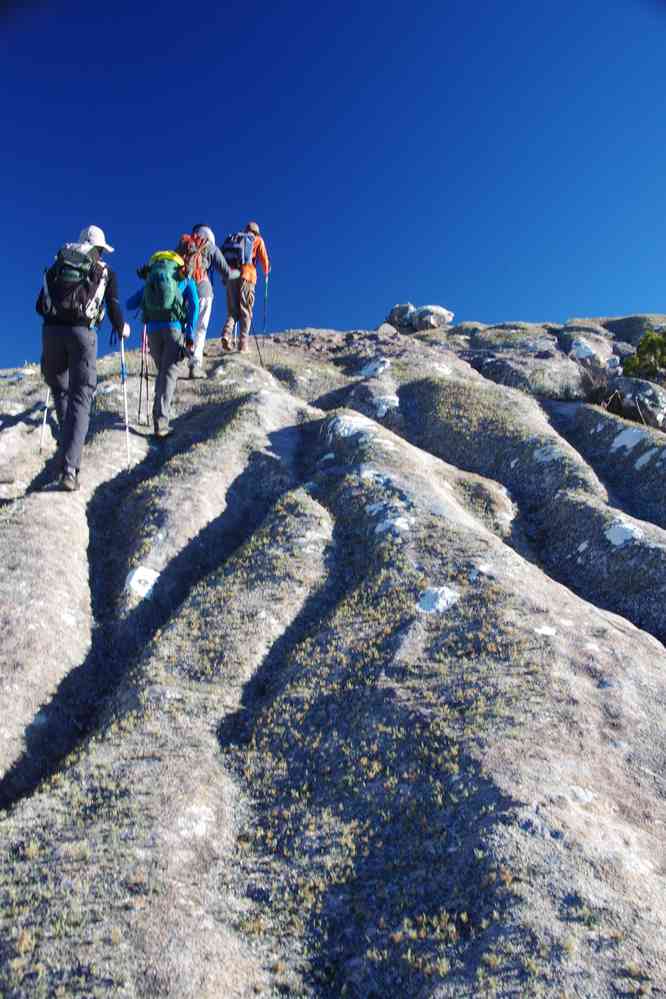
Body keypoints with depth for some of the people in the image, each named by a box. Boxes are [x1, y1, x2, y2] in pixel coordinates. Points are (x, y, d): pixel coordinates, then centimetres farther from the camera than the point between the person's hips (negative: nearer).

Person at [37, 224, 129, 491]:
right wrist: (121, 328, 29)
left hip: (51, 329, 2)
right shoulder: (106, 271, 16)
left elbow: (40, 305, 21)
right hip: (83, 332, -2)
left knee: (59, 390, 23)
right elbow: (113, 308, 9)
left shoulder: (57, 265, 22)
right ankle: (69, 468, -18)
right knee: (80, 398, -4)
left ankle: (67, 446, 19)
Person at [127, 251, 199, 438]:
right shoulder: (186, 280, 16)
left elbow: (130, 305, 20)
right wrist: (190, 335, -5)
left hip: (153, 329, 3)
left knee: (162, 370, 21)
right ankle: (161, 420, -18)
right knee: (169, 372, -5)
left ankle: (161, 410, 19)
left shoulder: (150, 279, 22)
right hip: (174, 327, -3)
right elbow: (194, 305, -1)